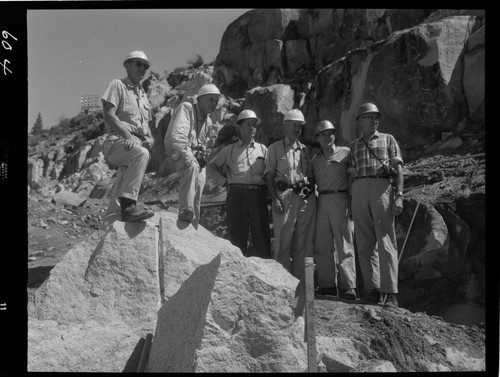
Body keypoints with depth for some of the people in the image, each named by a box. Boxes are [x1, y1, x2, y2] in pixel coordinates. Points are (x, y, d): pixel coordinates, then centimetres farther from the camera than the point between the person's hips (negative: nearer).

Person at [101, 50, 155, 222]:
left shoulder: (143, 95, 29)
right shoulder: (117, 85, 7)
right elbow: (109, 115, -7)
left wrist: (149, 138, 5)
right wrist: (128, 135, -20)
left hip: (138, 143, 8)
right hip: (118, 140, -8)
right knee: (141, 154, -36)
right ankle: (129, 205, -45)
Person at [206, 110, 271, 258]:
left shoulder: (262, 149, 19)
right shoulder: (230, 150, 15)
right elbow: (211, 167, 17)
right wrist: (223, 181, 5)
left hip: (258, 194, 1)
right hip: (237, 194, -1)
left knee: (261, 233, -2)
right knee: (236, 234, -2)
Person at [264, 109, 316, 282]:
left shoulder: (305, 150, 19)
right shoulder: (275, 148, 8)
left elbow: (311, 175, 19)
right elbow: (269, 175, 1)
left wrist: (311, 194, 5)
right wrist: (275, 199, -10)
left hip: (307, 197, 4)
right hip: (284, 196, -4)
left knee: (304, 243, 4)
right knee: (283, 242, -6)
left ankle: (301, 281, 9)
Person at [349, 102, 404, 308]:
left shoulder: (388, 139, 14)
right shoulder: (354, 146, 21)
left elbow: (398, 169, 6)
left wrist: (399, 196, -6)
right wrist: (350, 200, 10)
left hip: (382, 188, -3)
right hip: (358, 190, 3)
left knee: (386, 241, -8)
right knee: (365, 243, 1)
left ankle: (390, 293, -9)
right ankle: (372, 289, 6)